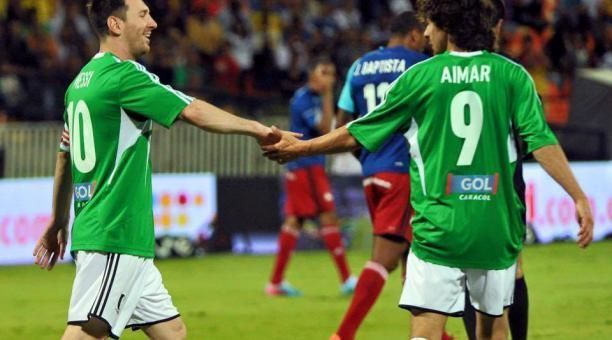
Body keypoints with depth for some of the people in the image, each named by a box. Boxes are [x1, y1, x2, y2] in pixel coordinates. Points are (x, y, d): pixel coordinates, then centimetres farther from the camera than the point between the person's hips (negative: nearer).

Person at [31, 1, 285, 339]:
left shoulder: (81, 81, 16)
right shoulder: (124, 74, -11)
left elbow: (65, 155, 25)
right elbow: (195, 112, -13)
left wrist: (59, 221, 33)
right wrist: (256, 129, -2)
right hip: (114, 238, -10)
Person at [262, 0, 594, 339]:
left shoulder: (420, 76, -1)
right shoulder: (511, 75, 0)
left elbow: (357, 135, 5)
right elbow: (541, 140, -8)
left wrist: (299, 147, 18)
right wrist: (579, 197, -6)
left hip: (439, 227, -2)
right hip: (496, 227, 2)